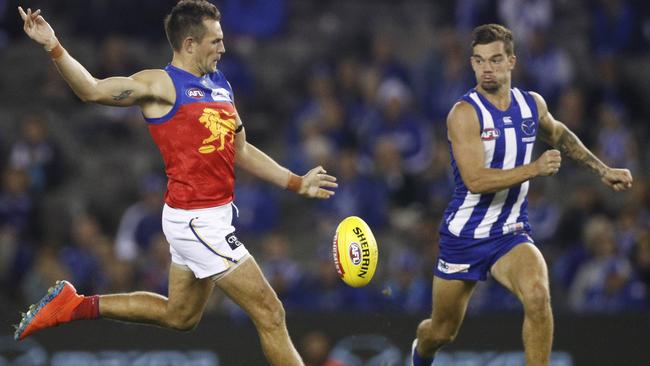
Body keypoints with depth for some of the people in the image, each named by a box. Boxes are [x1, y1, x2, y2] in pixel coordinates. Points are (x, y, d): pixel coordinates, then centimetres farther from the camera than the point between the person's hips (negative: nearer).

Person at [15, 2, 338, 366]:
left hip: (214, 215, 9)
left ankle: (75, 305, 28)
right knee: (270, 314, -5)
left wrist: (297, 183, 20)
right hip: (196, 219, -9)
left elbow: (242, 151, 22)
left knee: (179, 316, 24)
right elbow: (93, 90, -22)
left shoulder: (221, 85, 13)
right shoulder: (164, 84, -11)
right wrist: (54, 46, -36)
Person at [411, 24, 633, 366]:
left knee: (538, 296, -29)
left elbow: (559, 135, 25)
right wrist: (534, 169, -32)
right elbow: (475, 180, -28)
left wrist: (602, 169, 23)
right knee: (442, 331, 13)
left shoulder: (532, 104, 0)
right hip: (464, 235, -3)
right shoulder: (465, 113, -18)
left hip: (511, 234, 3)